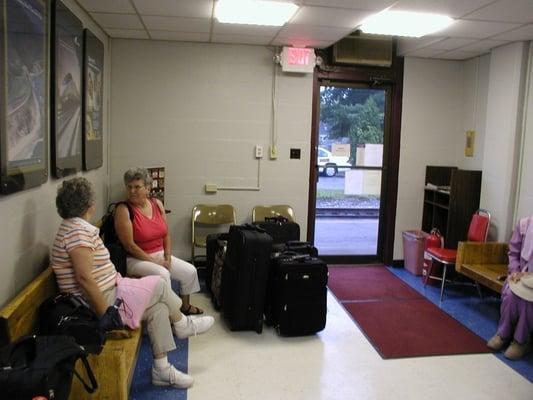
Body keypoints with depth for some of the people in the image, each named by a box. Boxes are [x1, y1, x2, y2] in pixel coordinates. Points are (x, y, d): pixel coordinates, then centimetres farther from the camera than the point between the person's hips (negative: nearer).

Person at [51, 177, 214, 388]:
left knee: (159, 307, 4)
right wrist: (107, 317, -25)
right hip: (103, 301, -10)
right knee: (158, 285, -3)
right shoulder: (79, 231, -22)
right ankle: (182, 325, 21)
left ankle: (161, 368, 10)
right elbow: (84, 278, -28)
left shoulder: (75, 227, 12)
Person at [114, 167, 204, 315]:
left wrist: (168, 257, -4)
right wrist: (154, 262, -17)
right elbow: (129, 245, -18)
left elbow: (166, 234, 9)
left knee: (190, 271, 0)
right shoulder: (124, 210, -15)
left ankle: (185, 306, 23)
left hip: (160, 254, 7)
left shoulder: (157, 204, 3)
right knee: (162, 274, -31)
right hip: (137, 259, -6)